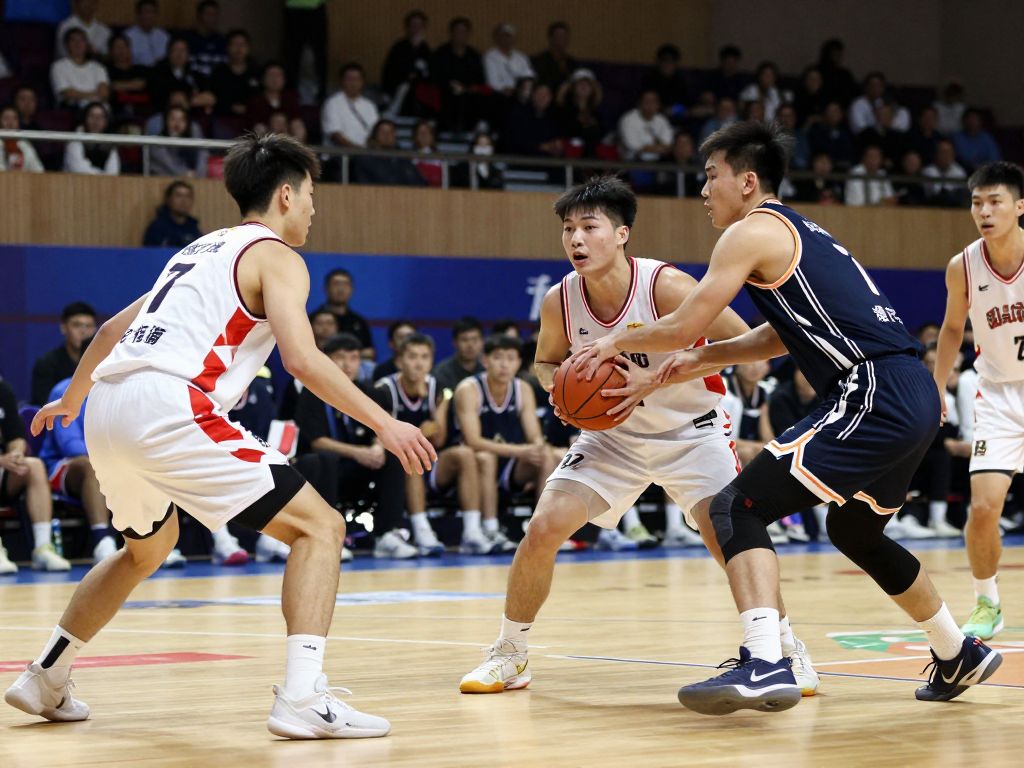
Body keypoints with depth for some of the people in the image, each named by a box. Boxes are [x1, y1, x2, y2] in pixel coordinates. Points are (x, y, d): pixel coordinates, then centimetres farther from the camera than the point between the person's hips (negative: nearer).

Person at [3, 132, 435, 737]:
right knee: (319, 527, -4)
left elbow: (115, 328, 36)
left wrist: (70, 401, 51)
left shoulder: (203, 250, 28)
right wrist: (384, 424, -8)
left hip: (108, 410, 9)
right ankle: (303, 698, -19)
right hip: (168, 408, -9)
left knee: (149, 546, 34)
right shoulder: (276, 257, 4)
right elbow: (302, 358, -12)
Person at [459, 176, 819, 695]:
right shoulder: (559, 301, -14)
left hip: (691, 429, -4)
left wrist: (656, 382, -31)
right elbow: (546, 362, 8)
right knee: (543, 529, -8)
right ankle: (509, 655, 11)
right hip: (614, 433, 4)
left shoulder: (665, 286, -27)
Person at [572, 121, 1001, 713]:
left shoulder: (753, 232, -4)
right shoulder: (800, 232, 24)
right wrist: (706, 359, 28)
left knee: (739, 507, -12)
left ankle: (765, 664, -27)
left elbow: (683, 326, -6)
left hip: (874, 397, -10)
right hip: (916, 397, 10)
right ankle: (961, 656, 43)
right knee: (855, 530, 31)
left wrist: (617, 341, 10)